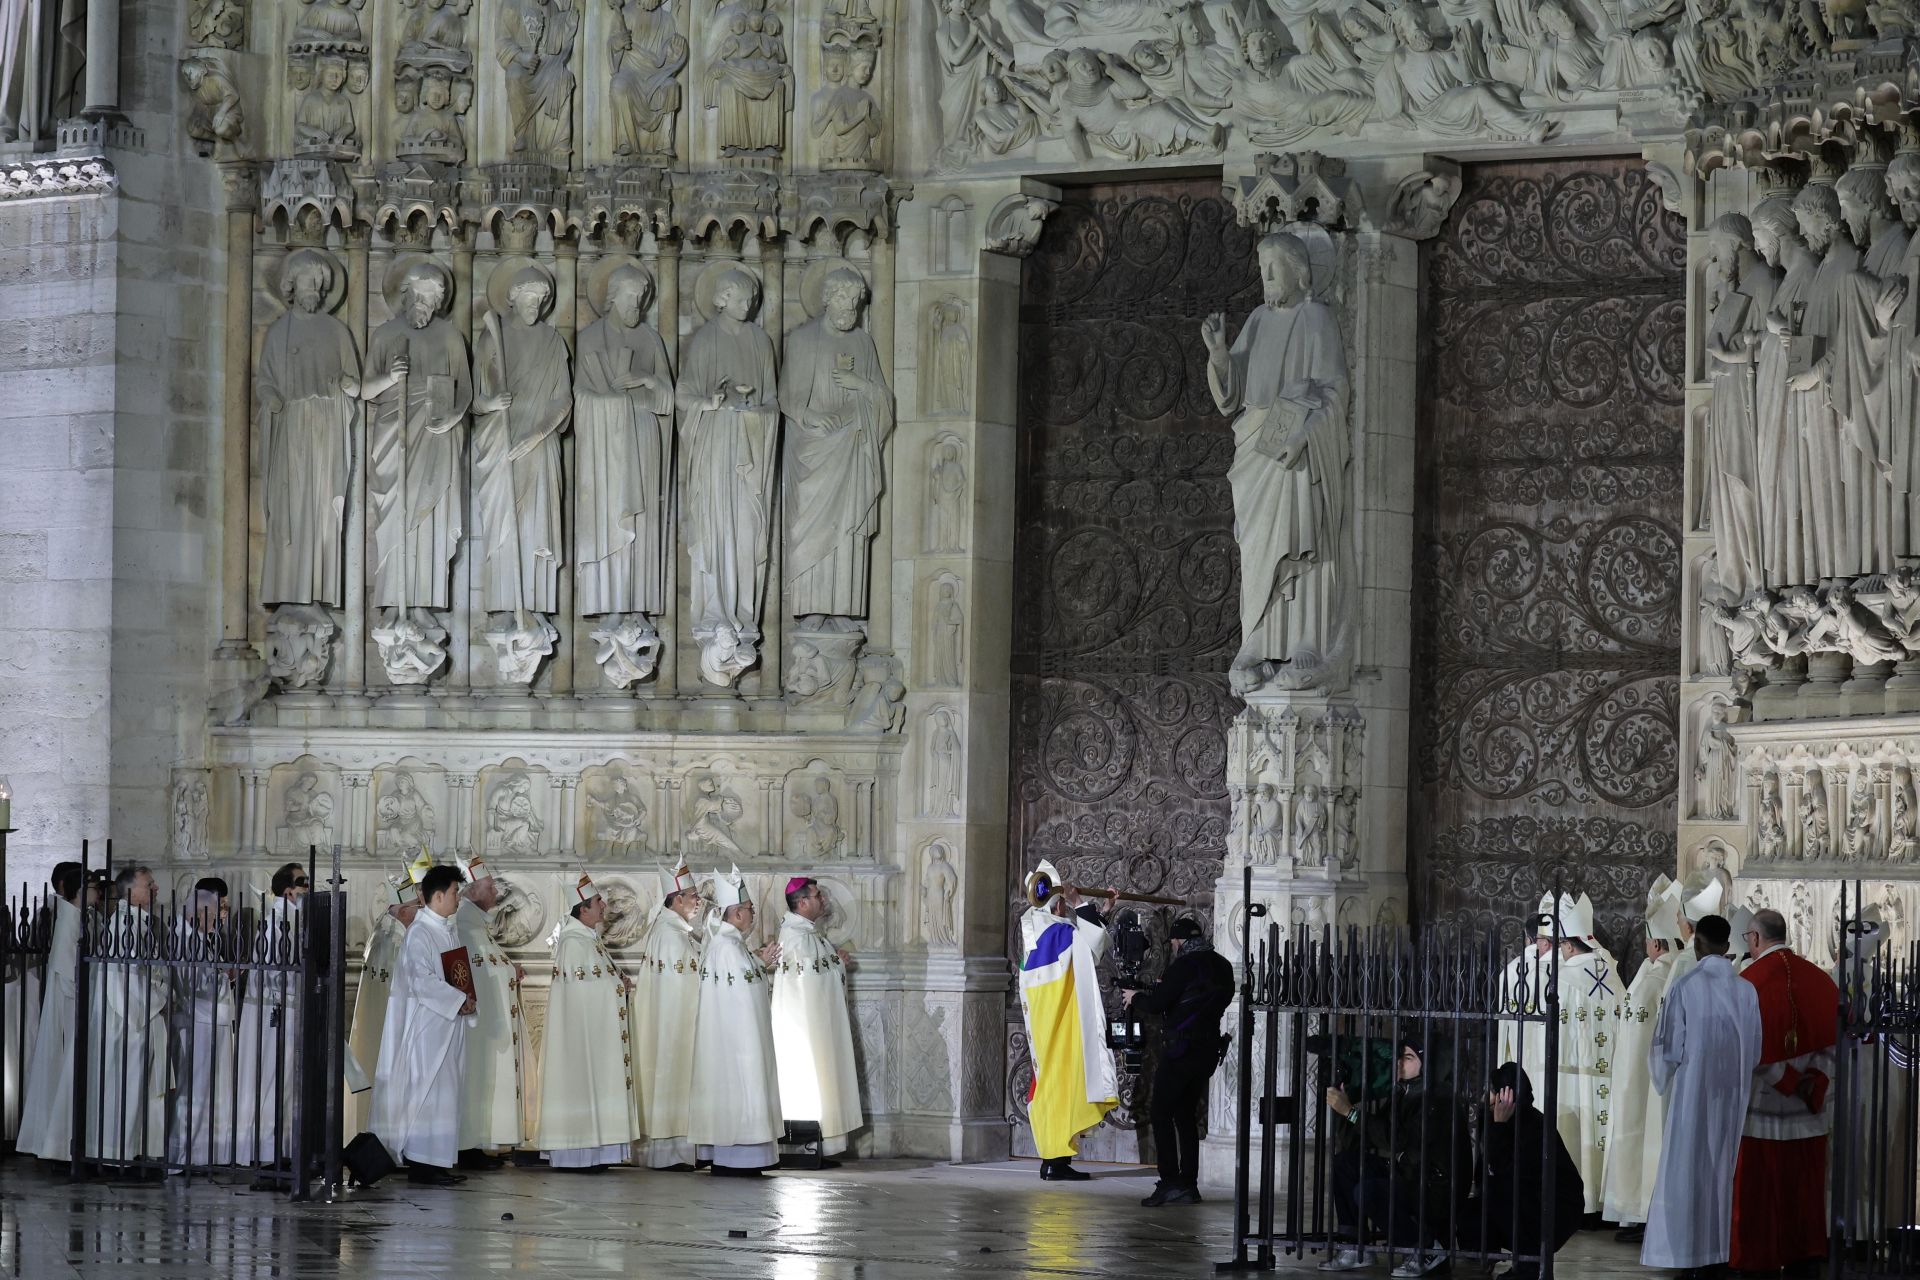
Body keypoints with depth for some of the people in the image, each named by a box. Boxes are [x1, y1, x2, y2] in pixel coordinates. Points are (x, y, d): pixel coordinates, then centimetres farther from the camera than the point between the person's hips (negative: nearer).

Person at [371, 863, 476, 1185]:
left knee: (445, 1092, 9)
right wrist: (459, 1000, -18)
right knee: (428, 1090, -8)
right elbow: (421, 980, -21)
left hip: (449, 1025, 9)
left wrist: (466, 1000, 3)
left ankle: (439, 1162, 12)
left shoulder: (449, 932, 15)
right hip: (428, 1025, -9)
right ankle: (421, 1163, -6)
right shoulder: (419, 933, -13)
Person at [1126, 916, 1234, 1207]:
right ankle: (1189, 1185, 11)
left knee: (1161, 1112, -1)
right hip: (1209, 1049, 8)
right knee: (1186, 1115, 14)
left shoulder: (1184, 965, -13)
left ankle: (1170, 1181, -10)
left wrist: (1135, 998, 8)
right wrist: (1165, 989, 26)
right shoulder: (1223, 966, 11)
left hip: (1182, 1048, -8)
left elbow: (1156, 1004, -13)